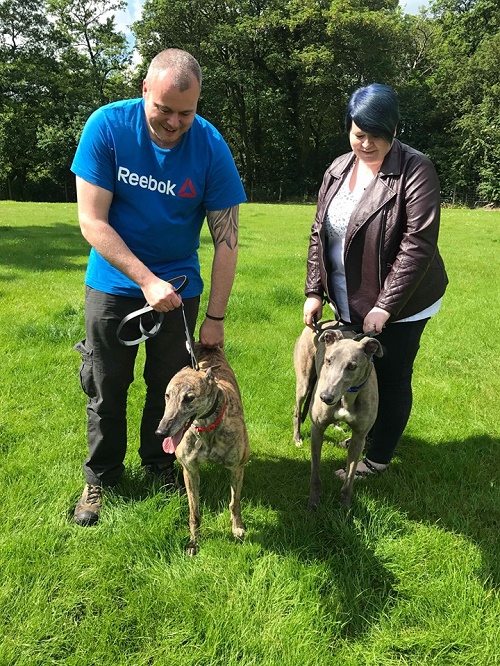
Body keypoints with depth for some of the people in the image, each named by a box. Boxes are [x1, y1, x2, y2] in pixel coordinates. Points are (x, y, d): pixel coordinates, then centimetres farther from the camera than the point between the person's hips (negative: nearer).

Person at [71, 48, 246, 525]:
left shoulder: (211, 148, -14)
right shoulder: (107, 126, -16)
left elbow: (226, 240, -11)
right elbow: (91, 221, -17)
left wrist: (215, 317, -13)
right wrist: (147, 281, -25)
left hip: (178, 285, 1)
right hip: (113, 283, 0)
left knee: (170, 386, 10)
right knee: (105, 388, 8)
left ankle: (160, 465, 34)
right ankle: (101, 476, 29)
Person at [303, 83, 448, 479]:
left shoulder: (415, 171, -16)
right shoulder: (338, 170, 4)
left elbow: (419, 244, -21)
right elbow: (319, 234, 8)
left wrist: (384, 307, -23)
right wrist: (314, 291, 2)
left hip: (399, 304, -6)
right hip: (349, 302, 6)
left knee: (391, 377, 7)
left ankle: (379, 457, 26)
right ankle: (365, 433, 44)